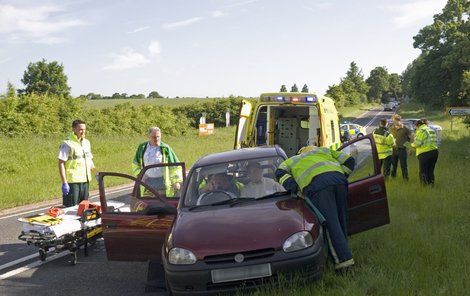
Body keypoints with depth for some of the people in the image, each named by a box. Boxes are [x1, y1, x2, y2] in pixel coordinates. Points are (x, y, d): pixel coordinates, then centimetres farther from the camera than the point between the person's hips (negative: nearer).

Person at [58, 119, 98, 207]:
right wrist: (64, 183, -17)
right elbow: (61, 163, -12)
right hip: (72, 181, -7)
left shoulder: (86, 142, 13)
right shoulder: (67, 143, -10)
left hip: (85, 181, 7)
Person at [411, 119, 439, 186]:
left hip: (425, 153, -8)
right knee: (431, 171, 16)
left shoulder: (420, 131, -7)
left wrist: (412, 144, 4)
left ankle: (425, 184, 0)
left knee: (423, 171, 1)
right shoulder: (432, 130, 18)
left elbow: (417, 143, -15)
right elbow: (435, 142, 16)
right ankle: (431, 184, 19)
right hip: (435, 151, 8)